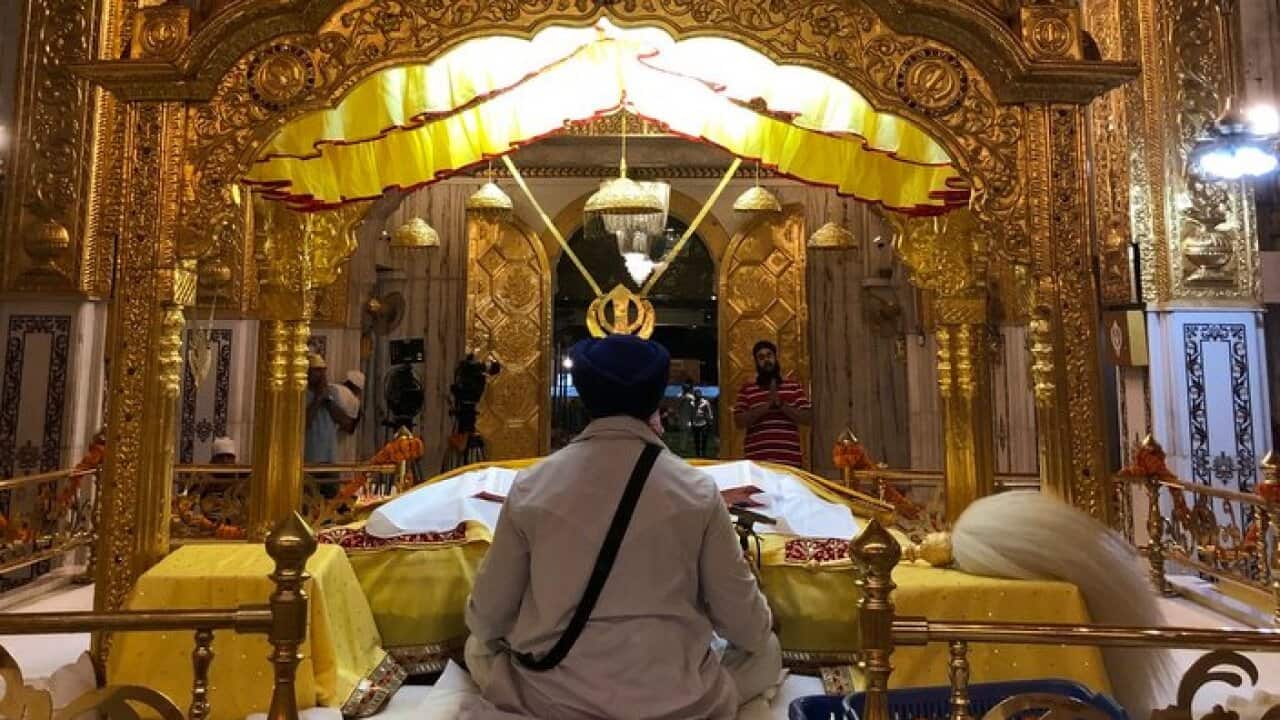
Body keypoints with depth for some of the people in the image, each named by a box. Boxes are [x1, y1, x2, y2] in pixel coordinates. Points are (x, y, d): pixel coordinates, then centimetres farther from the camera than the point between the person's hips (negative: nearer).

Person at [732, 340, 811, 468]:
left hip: (789, 460, 1)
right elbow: (739, 421, -1)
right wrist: (766, 405, -11)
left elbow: (807, 418, 3)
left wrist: (781, 405, -11)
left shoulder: (794, 387, 12)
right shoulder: (747, 390, 10)